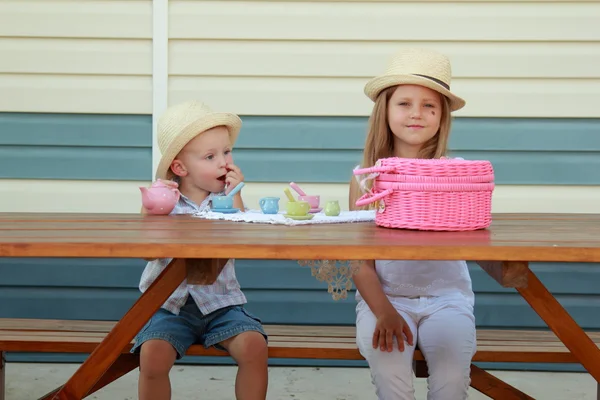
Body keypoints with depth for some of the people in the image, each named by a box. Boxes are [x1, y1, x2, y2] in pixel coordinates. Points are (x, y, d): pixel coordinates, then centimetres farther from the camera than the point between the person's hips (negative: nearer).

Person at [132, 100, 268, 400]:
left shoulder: (227, 197, 0)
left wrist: (235, 199, -15)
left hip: (220, 302, 1)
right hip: (170, 303, 0)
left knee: (254, 345, -23)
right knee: (153, 353, -26)